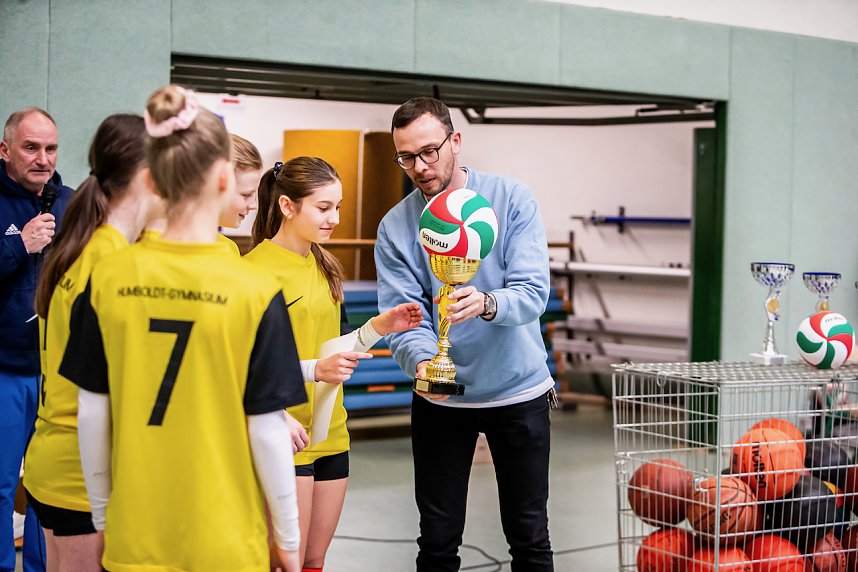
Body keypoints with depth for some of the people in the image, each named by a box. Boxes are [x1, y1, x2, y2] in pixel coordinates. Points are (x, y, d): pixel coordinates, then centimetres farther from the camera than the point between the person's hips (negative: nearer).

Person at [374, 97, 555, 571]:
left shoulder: (512, 200, -8)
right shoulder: (395, 227, -3)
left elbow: (534, 291, -18)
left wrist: (487, 304, -39)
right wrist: (422, 361, -32)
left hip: (518, 390, -1)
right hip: (440, 399, 1)